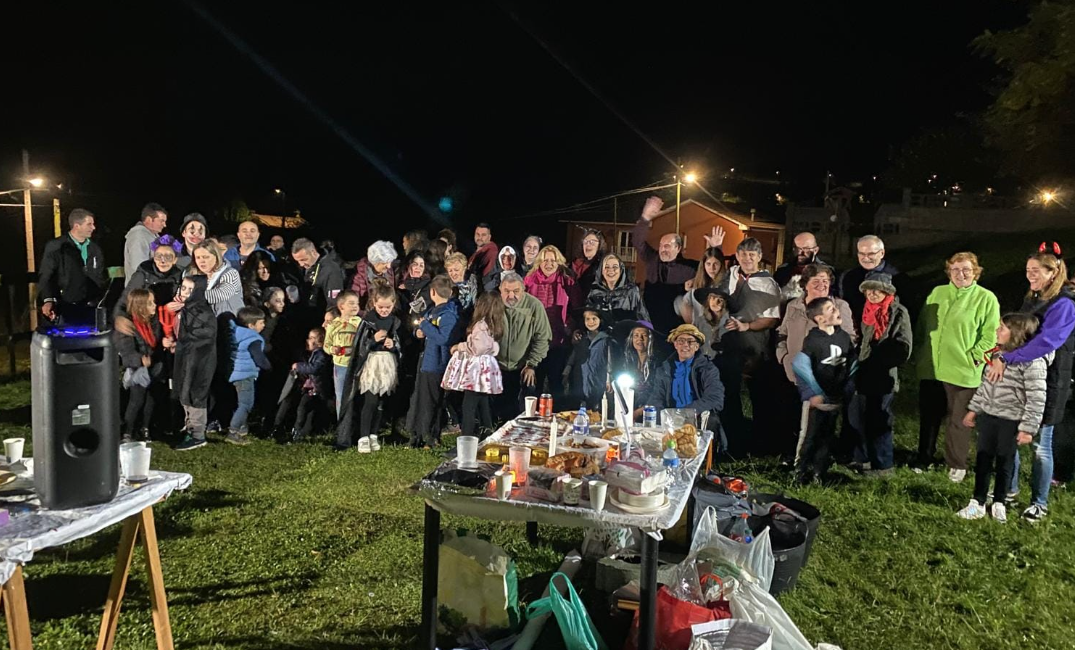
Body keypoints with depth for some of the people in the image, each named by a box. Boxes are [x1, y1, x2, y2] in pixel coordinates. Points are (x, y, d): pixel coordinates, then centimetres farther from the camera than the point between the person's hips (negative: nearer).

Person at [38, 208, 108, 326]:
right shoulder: (55, 247, -1)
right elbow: (45, 277, -6)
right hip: (66, 310, -4)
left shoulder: (95, 248, 14)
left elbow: (102, 277, 18)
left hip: (91, 310, 4)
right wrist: (48, 300, -22)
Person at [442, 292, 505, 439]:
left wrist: (459, 346, -7)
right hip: (484, 368, 9)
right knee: (483, 405, 18)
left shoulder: (481, 325, -18)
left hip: (477, 369, -9)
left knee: (468, 406, -5)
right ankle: (487, 434, 26)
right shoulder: (492, 324, 9)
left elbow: (476, 348, -22)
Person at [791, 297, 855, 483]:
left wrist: (847, 389, 6)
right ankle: (801, 473, 11)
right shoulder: (812, 340, -12)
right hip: (817, 399, -5)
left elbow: (853, 363, 13)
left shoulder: (844, 336, 4)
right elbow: (800, 365, -17)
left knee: (827, 437, 12)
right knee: (810, 436, 0)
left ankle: (819, 472, 23)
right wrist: (814, 393, -15)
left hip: (837, 398, 5)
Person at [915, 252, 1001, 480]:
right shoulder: (937, 293, 10)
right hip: (930, 369, 4)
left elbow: (990, 336, -6)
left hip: (963, 373, -4)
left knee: (957, 421, 5)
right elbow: (922, 326, 13)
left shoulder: (986, 299, -4)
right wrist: (919, 354, 8)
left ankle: (957, 465, 20)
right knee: (928, 417, 13)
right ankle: (924, 459, 28)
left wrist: (973, 358, -13)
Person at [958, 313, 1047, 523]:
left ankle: (999, 504, 28)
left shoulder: (1032, 361, -18)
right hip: (988, 415, 6)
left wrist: (1028, 428, -17)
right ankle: (978, 503, 20)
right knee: (983, 460, 10)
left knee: (1004, 463, 10)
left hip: (1011, 421, -6)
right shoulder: (998, 353, 5)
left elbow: (1036, 398, -17)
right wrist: (973, 409, 15)